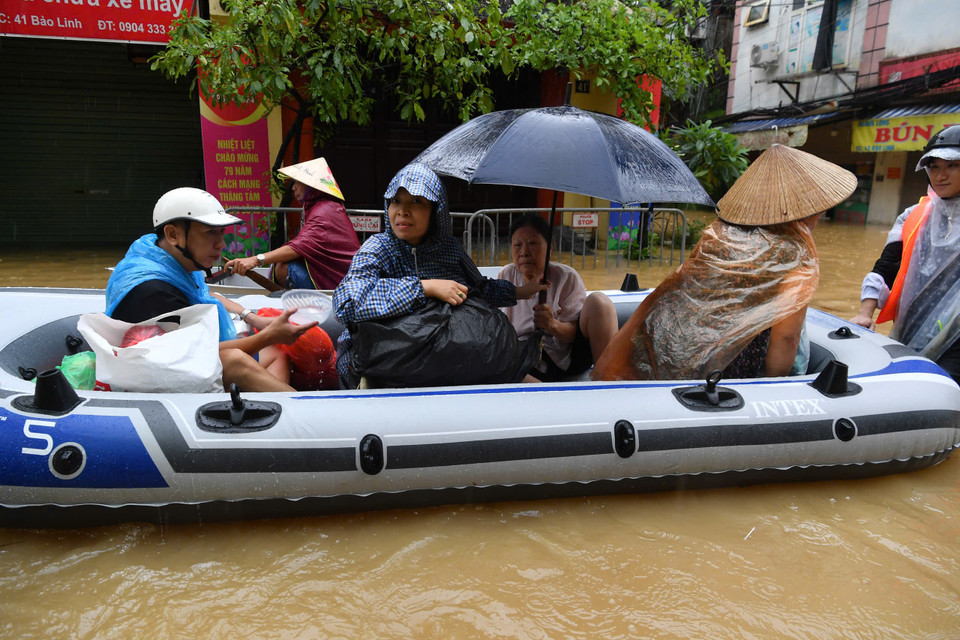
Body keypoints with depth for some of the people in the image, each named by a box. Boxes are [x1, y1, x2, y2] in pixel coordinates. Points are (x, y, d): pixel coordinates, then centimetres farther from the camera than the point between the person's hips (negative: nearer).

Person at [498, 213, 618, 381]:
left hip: (569, 358, 0)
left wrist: (554, 325, -28)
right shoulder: (505, 276, 5)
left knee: (598, 301, -22)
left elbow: (575, 333, -6)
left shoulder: (567, 277, -1)